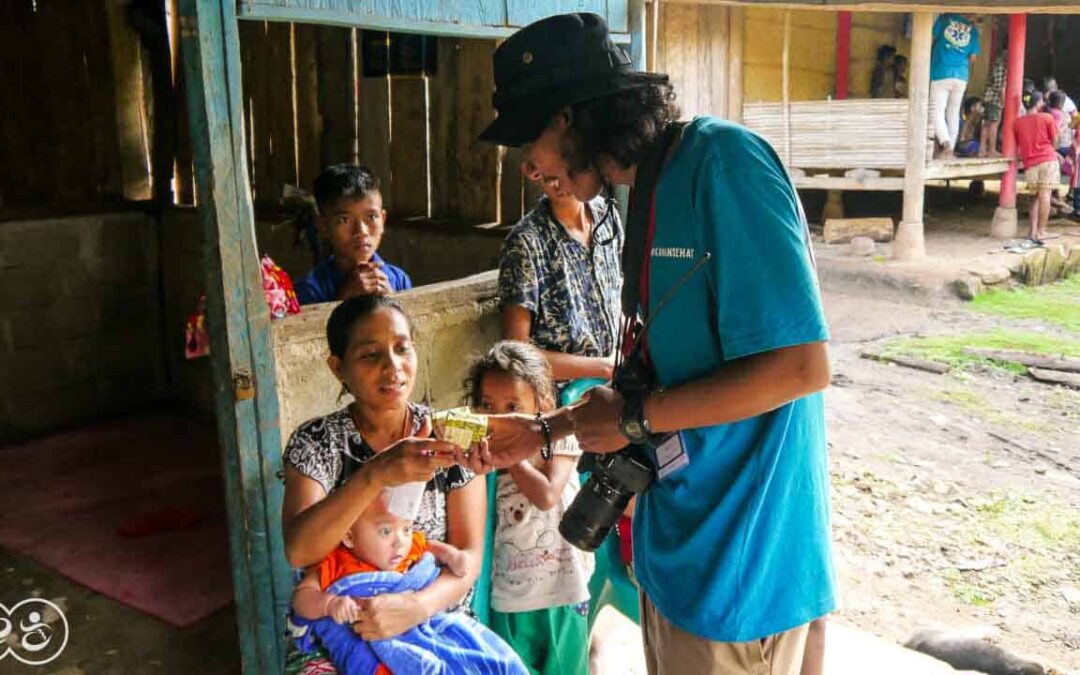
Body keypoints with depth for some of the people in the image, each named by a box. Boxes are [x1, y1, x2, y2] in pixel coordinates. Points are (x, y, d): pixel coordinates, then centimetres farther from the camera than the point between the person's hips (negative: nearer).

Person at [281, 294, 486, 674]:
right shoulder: (315, 442, -4)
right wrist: (375, 474, -33)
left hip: (438, 625, 1)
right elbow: (297, 551, -19)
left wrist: (417, 606, -24)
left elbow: (470, 555, -4)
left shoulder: (450, 437, -2)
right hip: (337, 634, 0)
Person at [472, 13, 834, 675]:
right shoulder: (651, 194, 8)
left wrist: (634, 418, -16)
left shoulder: (723, 160, -19)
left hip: (738, 560, -8)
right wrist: (545, 430, 10)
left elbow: (801, 365, -25)